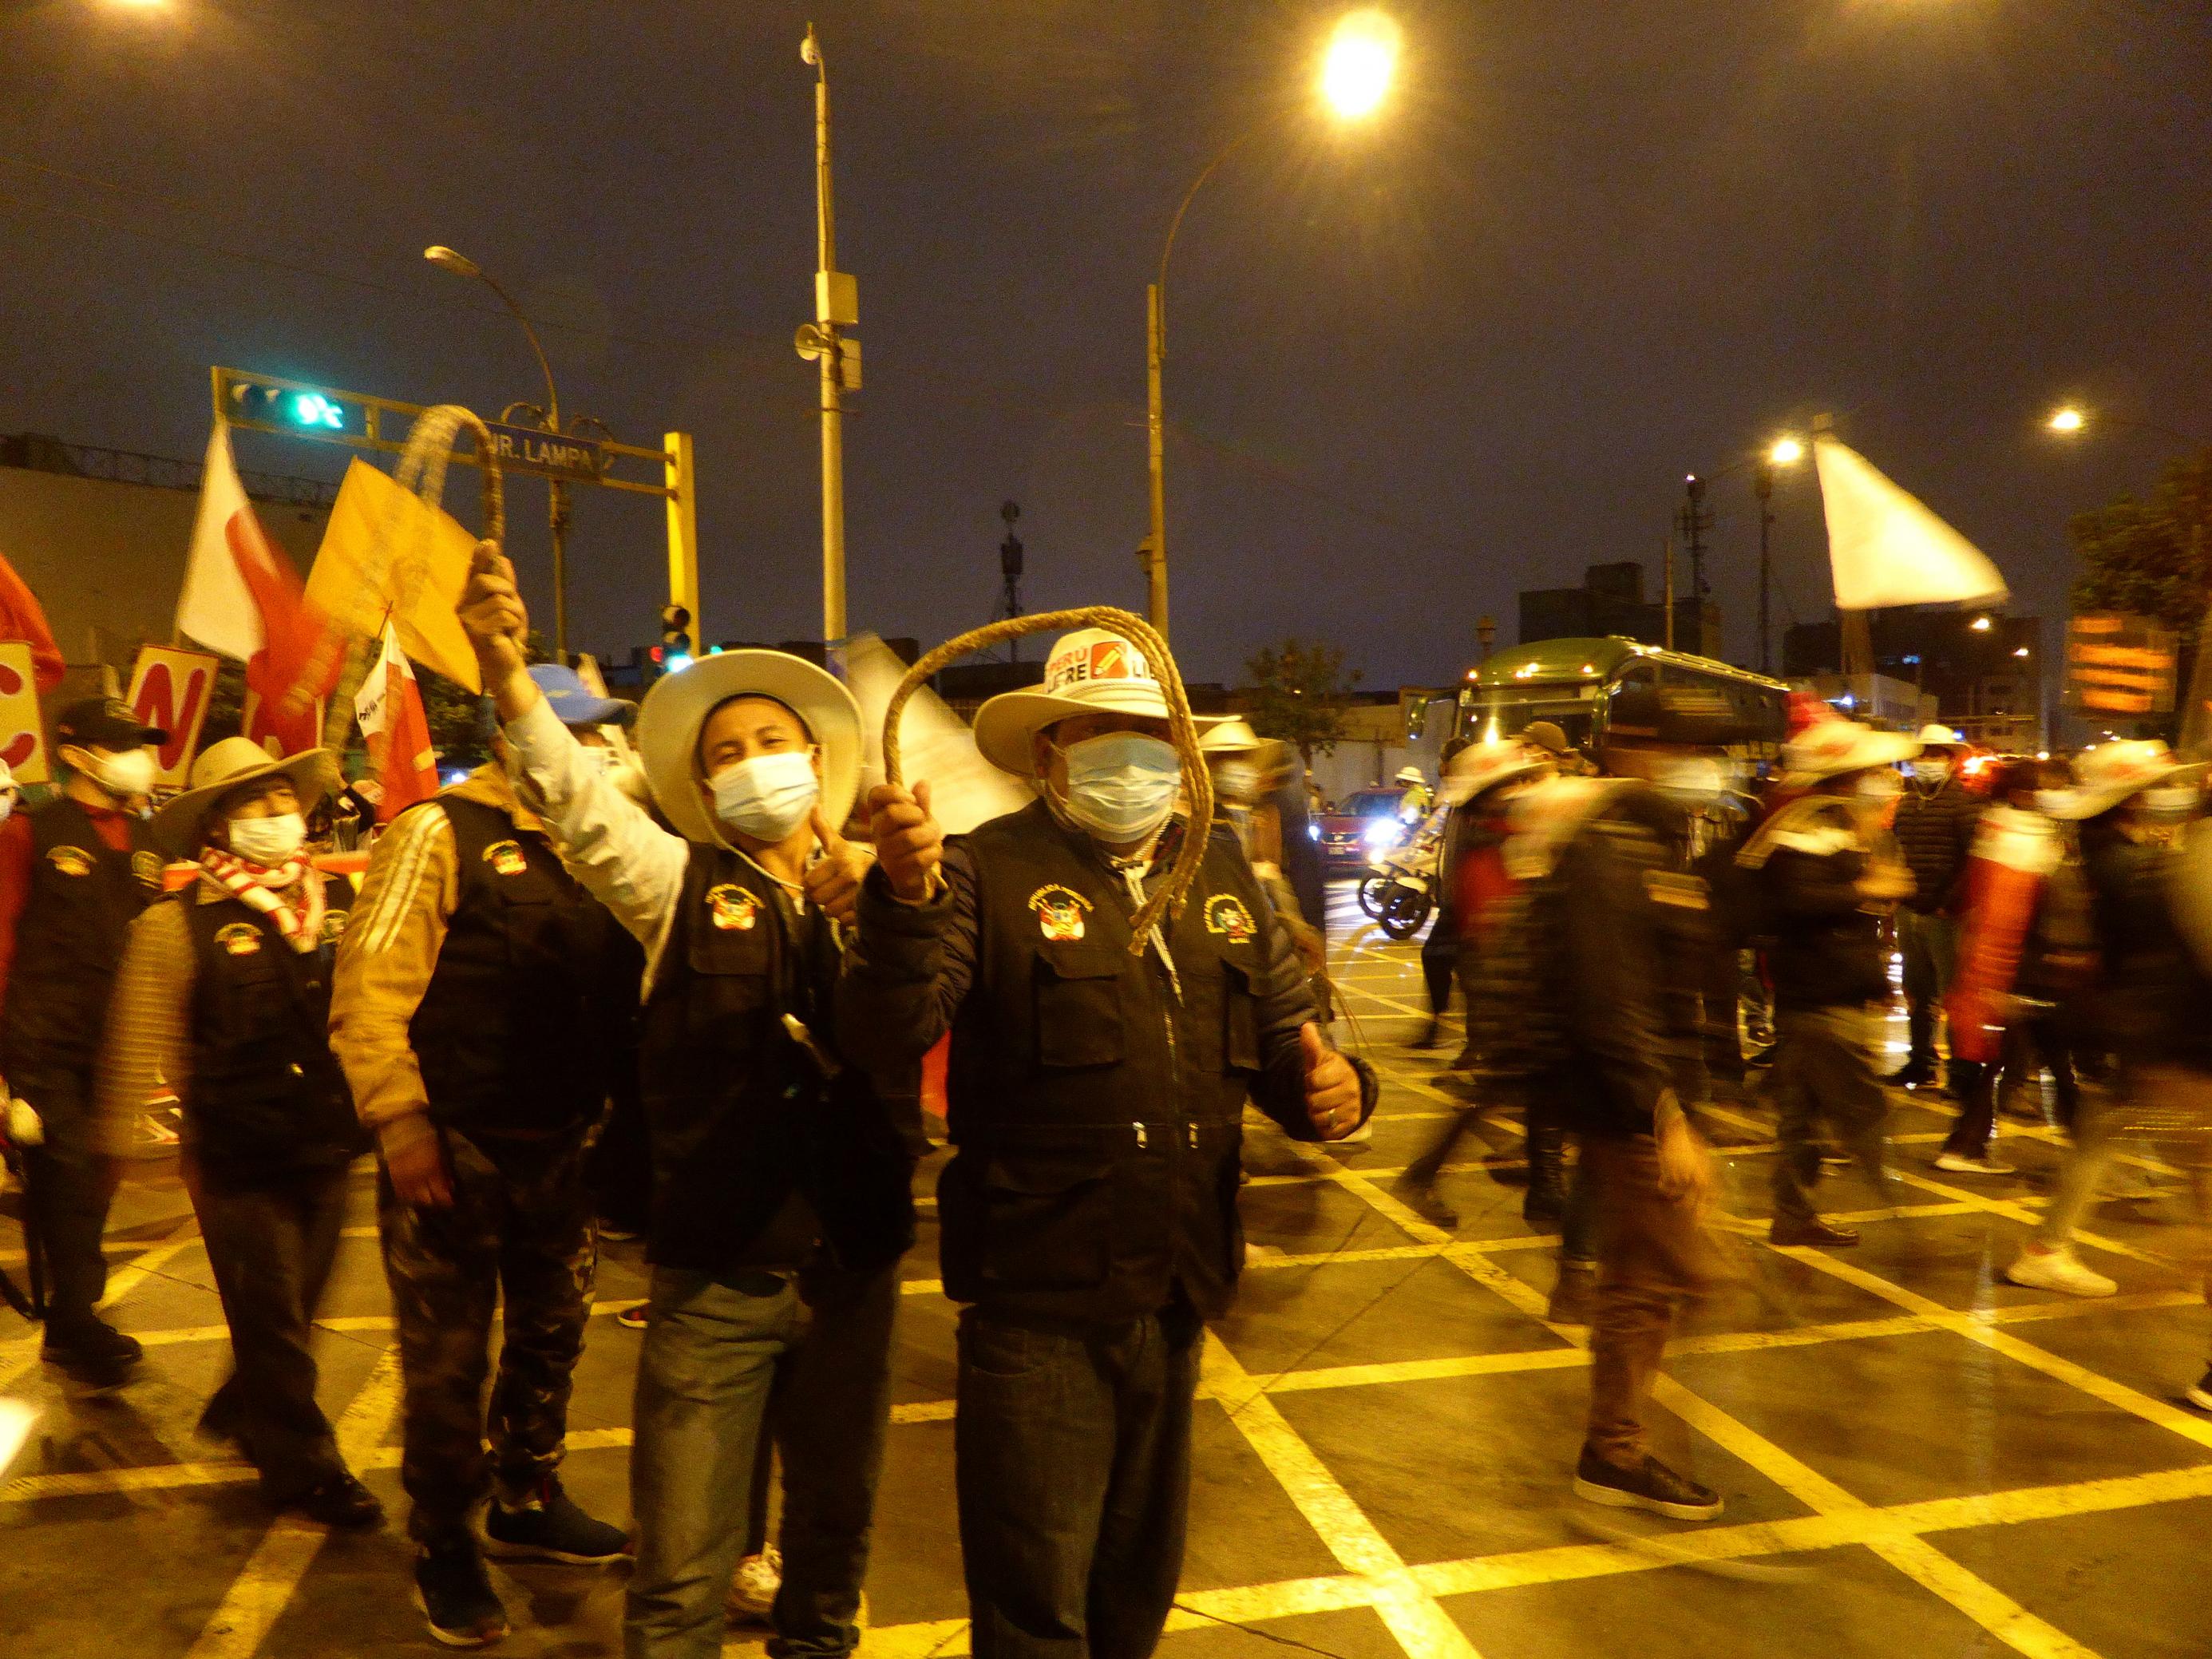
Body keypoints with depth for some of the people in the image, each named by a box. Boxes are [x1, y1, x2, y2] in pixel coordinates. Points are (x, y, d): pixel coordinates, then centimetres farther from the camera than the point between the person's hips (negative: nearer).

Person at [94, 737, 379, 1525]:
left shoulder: (342, 899, 2)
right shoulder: (179, 923, -8)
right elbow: (141, 1039, -4)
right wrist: (120, 1143, -3)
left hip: (329, 1148, 4)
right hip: (241, 1161, -4)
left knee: (295, 1306, 19)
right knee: (270, 1316, 5)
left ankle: (241, 1414, 44)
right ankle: (302, 1466, 22)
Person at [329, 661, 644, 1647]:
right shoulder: (440, 834, -10)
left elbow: (619, 989, 10)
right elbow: (369, 988, -15)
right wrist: (401, 1124, -19)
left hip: (559, 1147, 6)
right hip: (454, 1147, -6)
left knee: (551, 1333, 18)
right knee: (447, 1357, 7)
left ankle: (527, 1503, 38)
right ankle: (443, 1547, 26)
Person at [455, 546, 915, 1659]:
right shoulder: (681, 886, 2)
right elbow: (577, 800, -14)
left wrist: (880, 907, -25)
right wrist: (507, 675, -30)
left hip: (852, 1266, 2)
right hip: (713, 1276, -2)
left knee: (835, 1527, 18)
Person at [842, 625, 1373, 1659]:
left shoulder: (1219, 870, 7)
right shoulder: (990, 869, -10)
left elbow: (1282, 1033, 14)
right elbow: (893, 1034, -21)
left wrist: (1328, 1086, -8)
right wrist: (907, 895, -38)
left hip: (1177, 1298, 6)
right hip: (1036, 1307, -5)